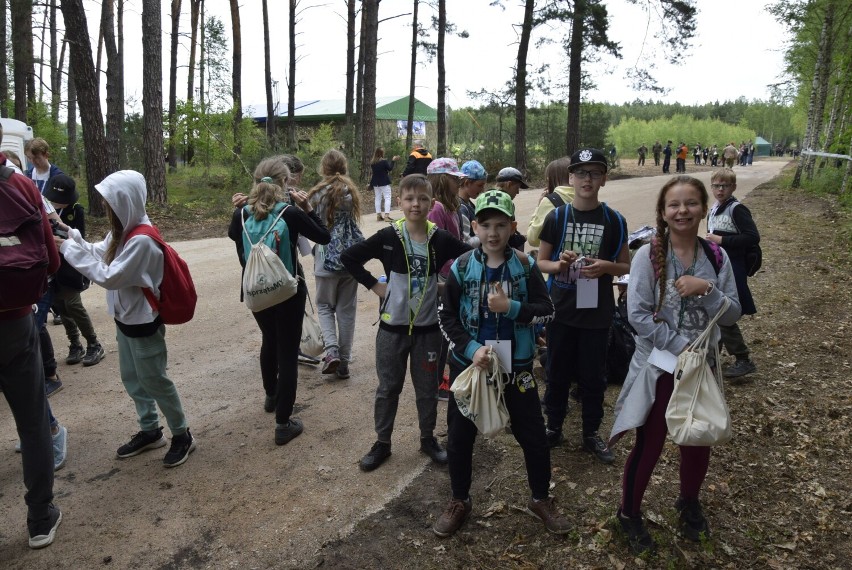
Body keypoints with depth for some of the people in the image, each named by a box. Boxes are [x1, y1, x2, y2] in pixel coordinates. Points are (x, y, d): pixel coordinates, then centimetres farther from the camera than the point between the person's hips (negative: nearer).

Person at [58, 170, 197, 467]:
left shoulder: (142, 241, -26)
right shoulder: (124, 231, 3)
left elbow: (108, 276, -26)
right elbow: (98, 253, 8)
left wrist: (69, 249, -21)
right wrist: (70, 233, -5)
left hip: (142, 323, -9)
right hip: (125, 319, 9)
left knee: (154, 380, 3)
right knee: (132, 378, 18)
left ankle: (182, 435, 19)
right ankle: (150, 431, 33)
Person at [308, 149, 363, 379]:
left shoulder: (318, 194, -6)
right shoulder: (352, 192, 1)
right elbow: (354, 225, 5)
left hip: (327, 259, -2)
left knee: (325, 306, 15)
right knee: (346, 309, 10)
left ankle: (332, 350, -5)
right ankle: (344, 361, 13)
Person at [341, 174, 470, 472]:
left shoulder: (440, 239, -7)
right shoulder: (387, 237, -10)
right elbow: (349, 258, -3)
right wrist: (374, 285, -7)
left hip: (428, 327, 1)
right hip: (392, 326, -1)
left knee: (427, 389, 15)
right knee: (388, 388, 13)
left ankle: (428, 439, 35)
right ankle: (382, 442, 29)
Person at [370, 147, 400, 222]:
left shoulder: (372, 163, 1)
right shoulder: (384, 161, -15)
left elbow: (373, 171, 9)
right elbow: (390, 168, -6)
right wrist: (393, 160, 3)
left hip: (376, 183, 6)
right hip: (384, 183, -6)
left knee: (378, 198, 11)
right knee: (387, 198, -2)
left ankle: (378, 215, 11)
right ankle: (386, 215, -12)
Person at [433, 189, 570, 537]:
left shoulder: (525, 266, -5)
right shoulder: (461, 267, -7)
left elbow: (547, 311, -7)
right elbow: (448, 319, -5)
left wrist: (511, 307, -22)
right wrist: (471, 349, -19)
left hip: (515, 365, 0)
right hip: (469, 363, 0)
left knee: (533, 435, 10)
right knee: (459, 436, 11)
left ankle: (541, 499, 34)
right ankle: (459, 501, 33)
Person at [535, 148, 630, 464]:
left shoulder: (614, 220, -2)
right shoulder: (556, 217, -1)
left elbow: (626, 266, 5)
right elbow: (540, 262, 4)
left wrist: (606, 266, -16)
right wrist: (558, 264, -17)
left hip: (596, 312, 0)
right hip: (561, 310, 1)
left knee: (593, 376, 10)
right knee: (557, 373, 12)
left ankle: (591, 433, 28)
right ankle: (554, 428, 29)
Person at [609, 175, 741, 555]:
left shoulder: (717, 258, -2)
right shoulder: (648, 255, -13)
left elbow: (732, 315, -3)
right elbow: (637, 315, -18)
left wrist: (706, 290, -21)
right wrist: (681, 347, -20)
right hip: (659, 366, -4)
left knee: (698, 442, 17)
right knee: (649, 445, 7)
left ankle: (689, 503, 46)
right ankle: (629, 512, 30)